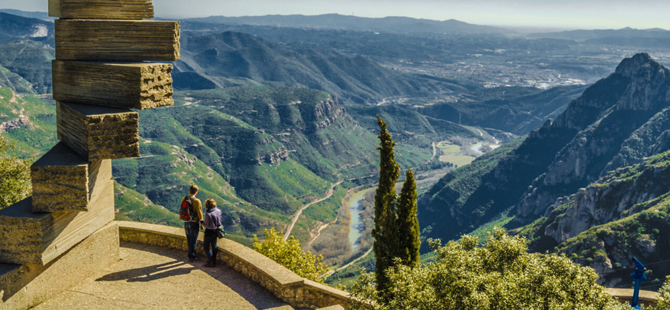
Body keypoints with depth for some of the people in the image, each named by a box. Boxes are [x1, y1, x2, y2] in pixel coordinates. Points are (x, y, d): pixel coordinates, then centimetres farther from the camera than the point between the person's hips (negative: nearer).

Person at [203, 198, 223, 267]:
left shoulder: (208, 213, -23)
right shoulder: (218, 211, -5)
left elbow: (206, 224, -17)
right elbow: (219, 222, 4)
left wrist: (203, 224, 3)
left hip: (209, 231, -7)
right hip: (216, 231, 7)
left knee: (206, 247, 7)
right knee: (214, 246, 18)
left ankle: (211, 262, 5)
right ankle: (214, 261, 27)